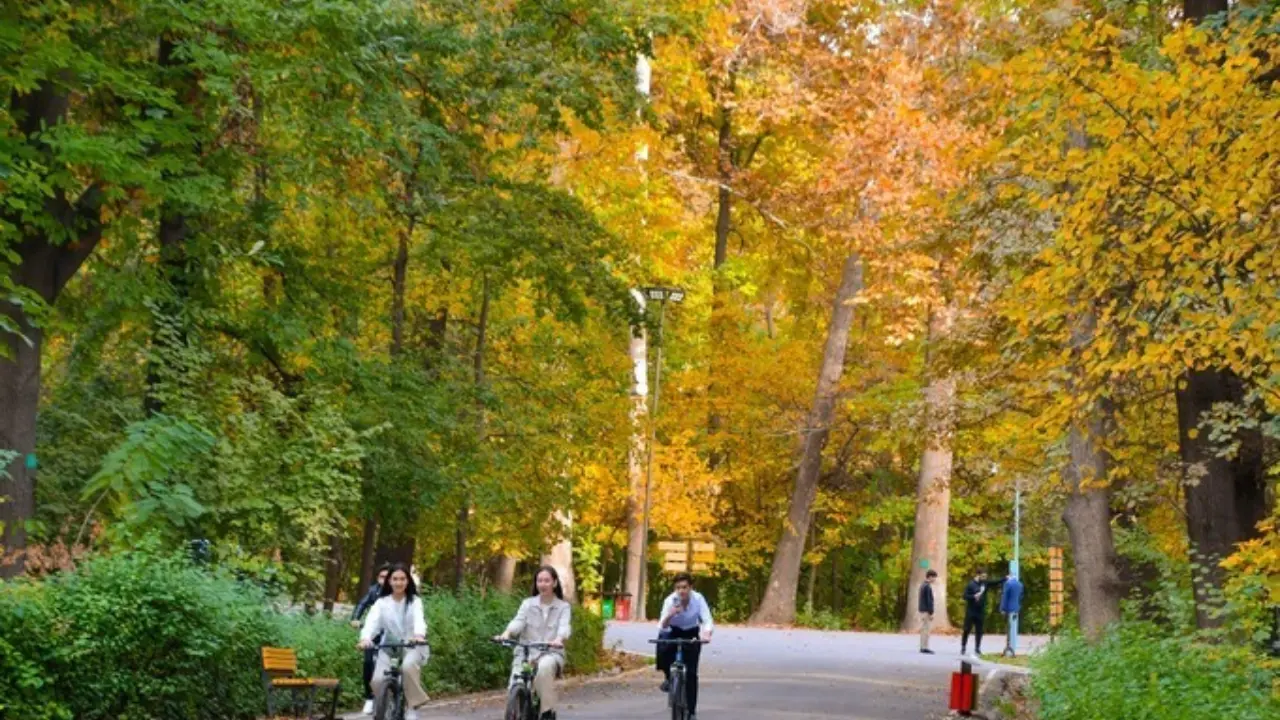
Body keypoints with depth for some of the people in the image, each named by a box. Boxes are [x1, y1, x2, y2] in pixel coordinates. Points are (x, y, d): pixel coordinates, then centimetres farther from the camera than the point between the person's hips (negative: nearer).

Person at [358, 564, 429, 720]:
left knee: (408, 666, -35)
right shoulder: (382, 602, 1)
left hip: (412, 646, -2)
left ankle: (412, 706, -18)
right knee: (378, 680, -20)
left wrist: (419, 635, -46)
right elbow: (372, 621, -17)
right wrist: (365, 638, -39)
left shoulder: (415, 601, -2)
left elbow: (419, 619, -23)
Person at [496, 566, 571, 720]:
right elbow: (518, 621, -9)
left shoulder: (563, 607, 4)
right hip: (526, 652, 2)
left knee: (545, 667, -37)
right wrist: (506, 634, -32)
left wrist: (559, 639, -39)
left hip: (551, 653, -2)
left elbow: (564, 626, -15)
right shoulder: (528, 603, 8)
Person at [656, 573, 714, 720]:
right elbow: (662, 628, -33)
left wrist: (706, 634, -53)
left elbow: (708, 621, -31)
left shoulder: (698, 599, -26)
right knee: (662, 651, -32)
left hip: (691, 634, 0)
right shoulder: (670, 600, -27)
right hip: (674, 632, 0)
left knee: (691, 673, -9)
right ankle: (669, 677, -1)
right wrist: (670, 615, -53)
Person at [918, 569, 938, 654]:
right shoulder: (928, 587, -16)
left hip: (922, 610, 10)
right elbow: (929, 600, -19)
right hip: (926, 611, -10)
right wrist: (931, 613, -18)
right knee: (927, 629, -8)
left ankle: (923, 647, 16)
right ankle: (925, 647, -8)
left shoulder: (923, 585, 14)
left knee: (923, 629, 12)